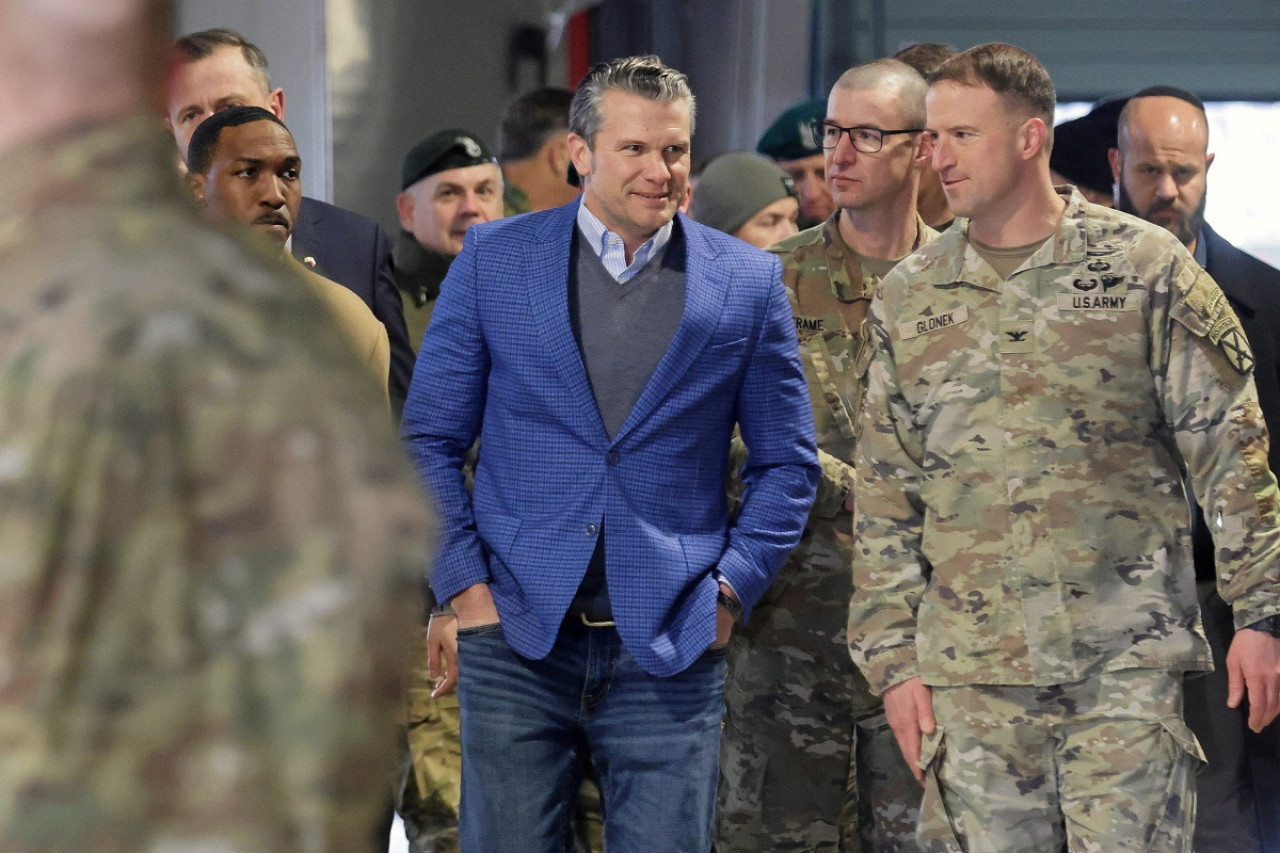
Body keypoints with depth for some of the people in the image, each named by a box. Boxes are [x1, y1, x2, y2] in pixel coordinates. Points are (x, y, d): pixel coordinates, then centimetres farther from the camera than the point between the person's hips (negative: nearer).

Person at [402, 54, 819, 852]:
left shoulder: (748, 282, 5)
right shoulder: (494, 259, 4)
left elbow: (788, 461, 11)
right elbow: (430, 437, 6)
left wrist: (732, 589, 0)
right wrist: (464, 582, -2)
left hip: (672, 647, 0)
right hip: (516, 636, 0)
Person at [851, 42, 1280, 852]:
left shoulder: (1146, 268, 0)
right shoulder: (907, 299, 9)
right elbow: (885, 499, 12)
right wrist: (894, 657, 6)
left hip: (1128, 661, -3)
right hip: (971, 669, 3)